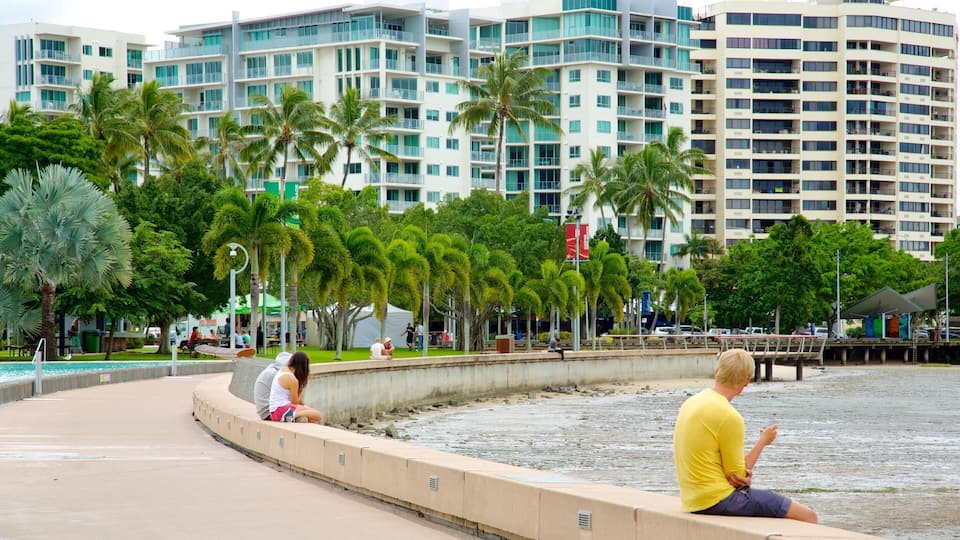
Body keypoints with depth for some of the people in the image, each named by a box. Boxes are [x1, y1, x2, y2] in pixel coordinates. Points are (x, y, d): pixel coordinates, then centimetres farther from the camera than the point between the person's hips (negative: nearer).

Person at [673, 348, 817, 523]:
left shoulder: (690, 403, 8)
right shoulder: (729, 416, -19)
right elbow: (737, 476, -11)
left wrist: (744, 472, -2)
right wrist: (763, 441, 2)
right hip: (718, 498, -10)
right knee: (808, 517, -7)